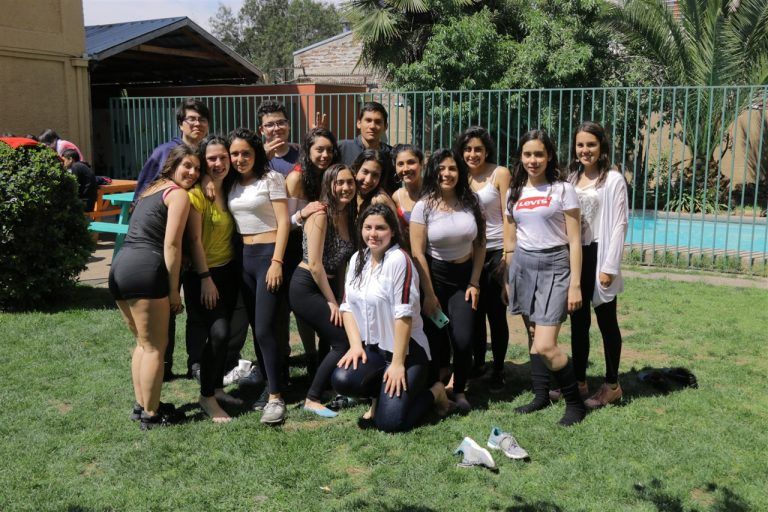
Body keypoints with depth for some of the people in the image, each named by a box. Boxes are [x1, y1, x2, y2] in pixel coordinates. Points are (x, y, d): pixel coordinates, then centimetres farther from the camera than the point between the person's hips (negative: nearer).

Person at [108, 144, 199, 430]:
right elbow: (171, 245, -9)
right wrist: (174, 290, -6)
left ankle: (141, 405, 27)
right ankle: (150, 415, 7)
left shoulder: (152, 190, 24)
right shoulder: (178, 194, -2)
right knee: (155, 347, 1)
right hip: (145, 270, -9)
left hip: (119, 267, 9)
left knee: (143, 343, 20)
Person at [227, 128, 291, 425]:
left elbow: (283, 221, -11)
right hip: (244, 256, 7)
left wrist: (277, 261, -16)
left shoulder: (271, 178, -5)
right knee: (256, 329, 9)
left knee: (265, 330, -11)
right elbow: (226, 218, 17)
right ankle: (270, 387, 20)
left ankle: (276, 398, -4)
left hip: (269, 254, -7)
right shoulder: (233, 184, 12)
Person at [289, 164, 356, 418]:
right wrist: (332, 302, -13)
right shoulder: (321, 214, -15)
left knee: (332, 343, 10)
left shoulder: (347, 217, 9)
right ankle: (312, 400, 1)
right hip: (306, 288, -8)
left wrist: (341, 298, 6)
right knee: (344, 341, -10)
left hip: (327, 286, 8)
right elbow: (315, 263, -18)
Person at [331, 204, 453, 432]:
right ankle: (380, 392, 9)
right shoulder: (358, 259, 7)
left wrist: (398, 363, -20)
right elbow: (347, 306, 6)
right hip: (372, 348, 6)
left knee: (389, 422, -17)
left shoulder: (398, 260, -15)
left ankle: (433, 392, 12)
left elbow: (404, 314, -19)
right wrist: (355, 344, -8)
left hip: (406, 351, -6)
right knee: (342, 380, -24)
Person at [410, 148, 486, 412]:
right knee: (437, 338, 1)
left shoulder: (471, 202, -1)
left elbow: (480, 245, 4)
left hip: (465, 276, 2)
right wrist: (429, 294, -10)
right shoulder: (424, 206, -9)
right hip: (435, 276, -2)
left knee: (463, 340, -8)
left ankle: (459, 391, 13)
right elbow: (417, 253, -10)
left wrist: (474, 283, -3)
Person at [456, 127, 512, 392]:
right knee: (474, 310, 13)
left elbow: (507, 216, -8)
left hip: (495, 251, -4)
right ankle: (477, 362, 28)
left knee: (496, 312, 1)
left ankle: (498, 370, 14)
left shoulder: (500, 174, -5)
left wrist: (508, 253, -13)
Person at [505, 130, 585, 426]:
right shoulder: (514, 193, 10)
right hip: (523, 265, 5)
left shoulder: (562, 190, -4)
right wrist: (508, 280, 15)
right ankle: (541, 396, 23)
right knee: (534, 337, 8)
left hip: (554, 266, -5)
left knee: (545, 346, -12)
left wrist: (575, 285, -10)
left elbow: (574, 241, -5)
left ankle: (574, 402, 7)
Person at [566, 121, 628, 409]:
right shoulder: (571, 179, 10)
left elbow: (619, 225, -10)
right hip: (573, 256, 6)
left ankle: (612, 386, 17)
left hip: (598, 256, -5)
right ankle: (579, 381, 22)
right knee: (578, 321, 11)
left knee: (606, 321, 5)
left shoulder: (613, 180, -7)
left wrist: (610, 266, -15)